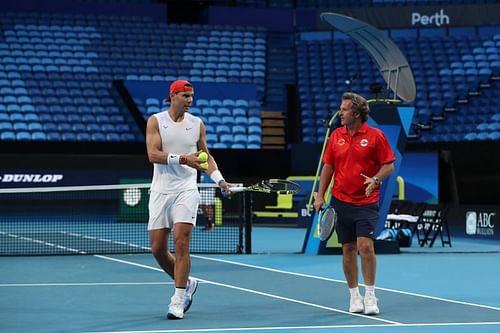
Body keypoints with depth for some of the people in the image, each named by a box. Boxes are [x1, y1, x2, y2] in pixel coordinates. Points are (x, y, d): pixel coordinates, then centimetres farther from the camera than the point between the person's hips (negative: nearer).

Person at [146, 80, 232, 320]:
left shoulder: (197, 124, 7)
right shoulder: (156, 121, 1)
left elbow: (205, 156, 15)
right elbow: (153, 154, -11)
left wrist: (219, 178, -1)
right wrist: (182, 159, -22)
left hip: (186, 190, 0)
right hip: (160, 191, 1)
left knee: (181, 243, -12)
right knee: (158, 249, 2)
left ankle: (178, 300, -7)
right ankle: (186, 283, 26)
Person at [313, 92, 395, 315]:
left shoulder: (375, 135, -5)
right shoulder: (336, 136, 6)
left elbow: (389, 165, -3)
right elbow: (328, 166, 11)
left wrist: (375, 179, -22)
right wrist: (320, 196, 6)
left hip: (366, 202, -4)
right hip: (341, 201, 4)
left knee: (365, 246, -14)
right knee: (348, 249, 7)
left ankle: (370, 296, -4)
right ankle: (354, 296, 17)